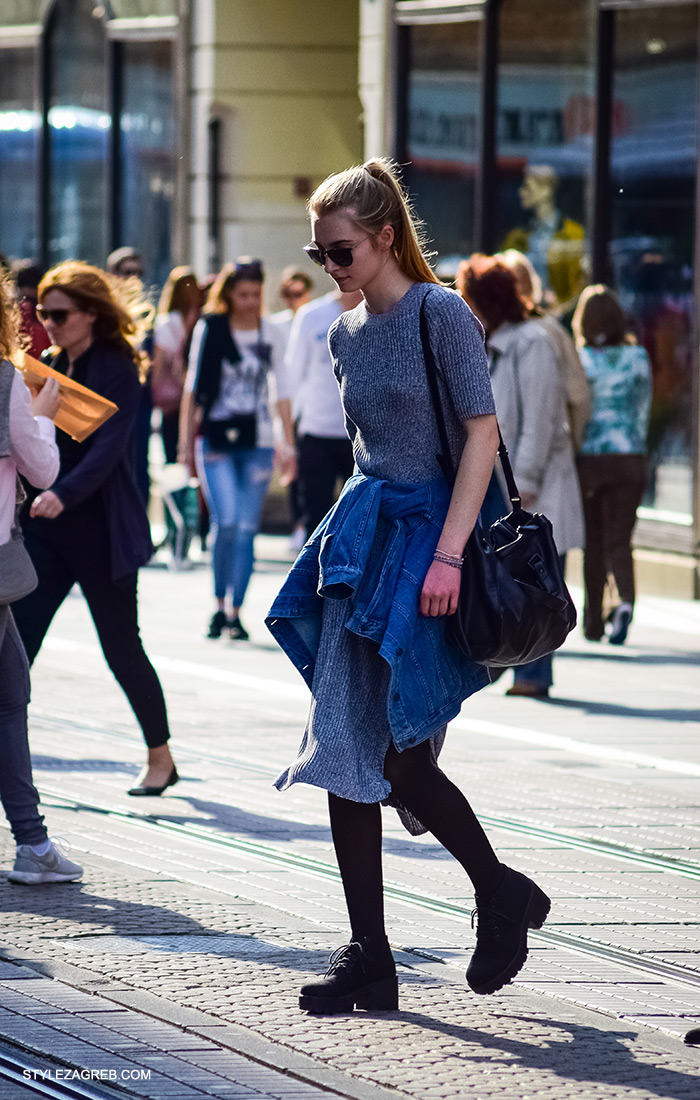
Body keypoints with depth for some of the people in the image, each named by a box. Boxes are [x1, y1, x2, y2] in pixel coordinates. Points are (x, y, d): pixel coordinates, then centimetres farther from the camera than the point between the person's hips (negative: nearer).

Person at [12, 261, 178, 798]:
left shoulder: (117, 370, -11)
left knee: (122, 648, 4)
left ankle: (161, 758, 22)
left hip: (102, 531, -6)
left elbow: (108, 447, -22)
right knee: (18, 639, -7)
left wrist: (63, 494, -35)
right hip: (48, 528, 6)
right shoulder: (51, 369, 10)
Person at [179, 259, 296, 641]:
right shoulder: (209, 329, 3)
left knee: (247, 528, -2)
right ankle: (220, 604, 0)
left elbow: (281, 391, 12)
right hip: (215, 438, -2)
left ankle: (234, 611, 5)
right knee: (226, 520, -16)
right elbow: (193, 386, 6)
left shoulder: (272, 335, 8)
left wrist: (288, 442, 7)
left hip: (258, 442, 2)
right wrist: (185, 440, 4)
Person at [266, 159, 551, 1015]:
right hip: (360, 542, 7)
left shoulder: (440, 315, -9)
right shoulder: (347, 335, 13)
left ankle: (502, 897, 14)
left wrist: (447, 555, -20)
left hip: (427, 534, -7)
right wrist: (353, 530, 18)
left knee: (398, 758, -9)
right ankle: (368, 959, 5)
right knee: (345, 756, 1)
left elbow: (482, 435, -14)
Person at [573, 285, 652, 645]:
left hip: (587, 459, -1)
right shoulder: (638, 358, 0)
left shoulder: (576, 359, -7)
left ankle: (593, 622, 18)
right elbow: (643, 411, 7)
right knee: (618, 540, 4)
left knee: (592, 542, 13)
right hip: (628, 459, 1)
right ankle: (626, 599, -23)